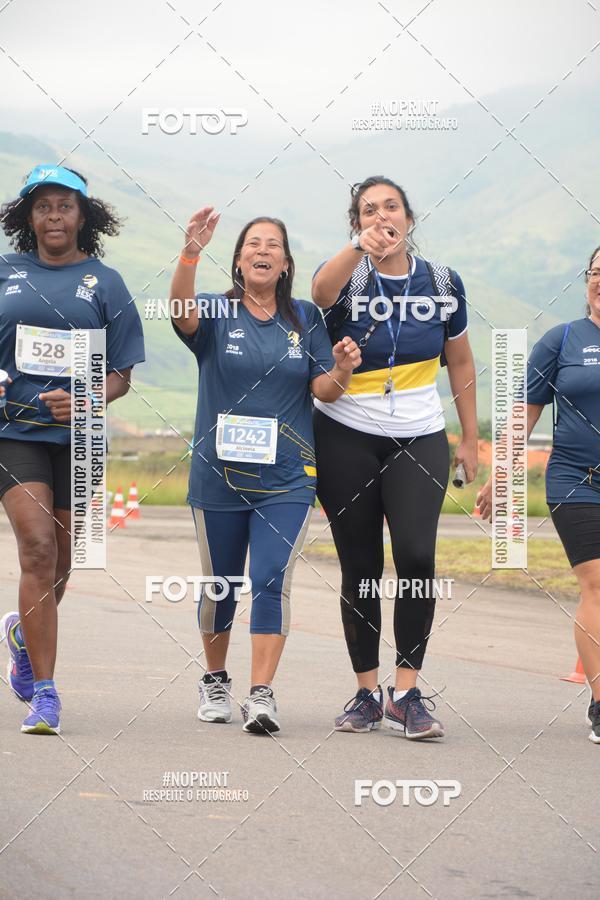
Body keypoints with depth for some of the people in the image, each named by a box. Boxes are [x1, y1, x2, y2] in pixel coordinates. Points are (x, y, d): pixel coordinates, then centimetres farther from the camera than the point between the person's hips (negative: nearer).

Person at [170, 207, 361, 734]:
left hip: (287, 477, 0)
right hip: (219, 473, 0)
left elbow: (324, 390, 3)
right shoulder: (216, 314, 1)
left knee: (272, 581, -13)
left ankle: (262, 695, -15)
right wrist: (191, 253, -39)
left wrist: (342, 370, -20)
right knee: (220, 585, 11)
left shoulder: (306, 318, 7)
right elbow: (181, 313, -23)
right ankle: (215, 680, 31)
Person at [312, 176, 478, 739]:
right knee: (360, 570, 3)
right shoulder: (349, 276, -5)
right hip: (347, 439, -1)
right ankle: (367, 693, 15)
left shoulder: (442, 283, 3)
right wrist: (358, 248, -51)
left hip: (419, 439, 1)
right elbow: (322, 292, -31)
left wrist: (471, 439, 14)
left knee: (416, 555, -18)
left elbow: (460, 362, 14)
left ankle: (406, 692, -11)